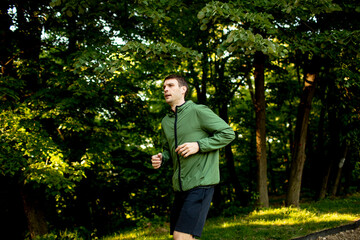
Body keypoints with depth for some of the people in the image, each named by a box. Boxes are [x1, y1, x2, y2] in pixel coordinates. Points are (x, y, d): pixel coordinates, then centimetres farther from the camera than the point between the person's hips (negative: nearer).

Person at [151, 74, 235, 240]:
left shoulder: (198, 111, -6)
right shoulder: (166, 121, 15)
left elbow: (228, 133, -6)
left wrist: (198, 145, -15)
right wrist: (161, 159, 3)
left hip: (200, 183, -8)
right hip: (180, 186, 8)